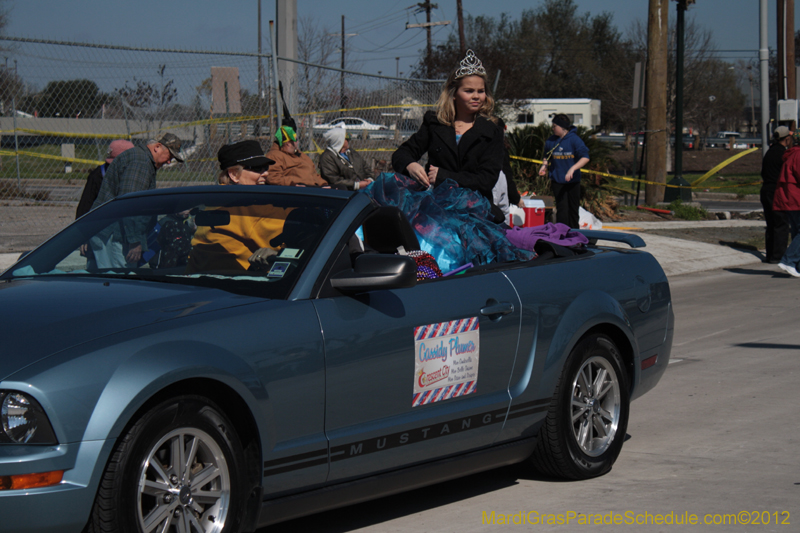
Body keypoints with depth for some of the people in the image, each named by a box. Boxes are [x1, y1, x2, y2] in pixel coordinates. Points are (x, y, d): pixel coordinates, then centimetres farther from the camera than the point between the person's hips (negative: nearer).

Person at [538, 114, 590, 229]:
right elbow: (547, 157, 21)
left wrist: (572, 169, -27)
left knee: (573, 209, 9)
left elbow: (585, 158, -15)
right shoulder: (551, 140, 4)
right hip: (557, 181, 2)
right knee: (562, 209, -6)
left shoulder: (574, 139, -9)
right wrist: (544, 166, 0)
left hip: (573, 181, -2)